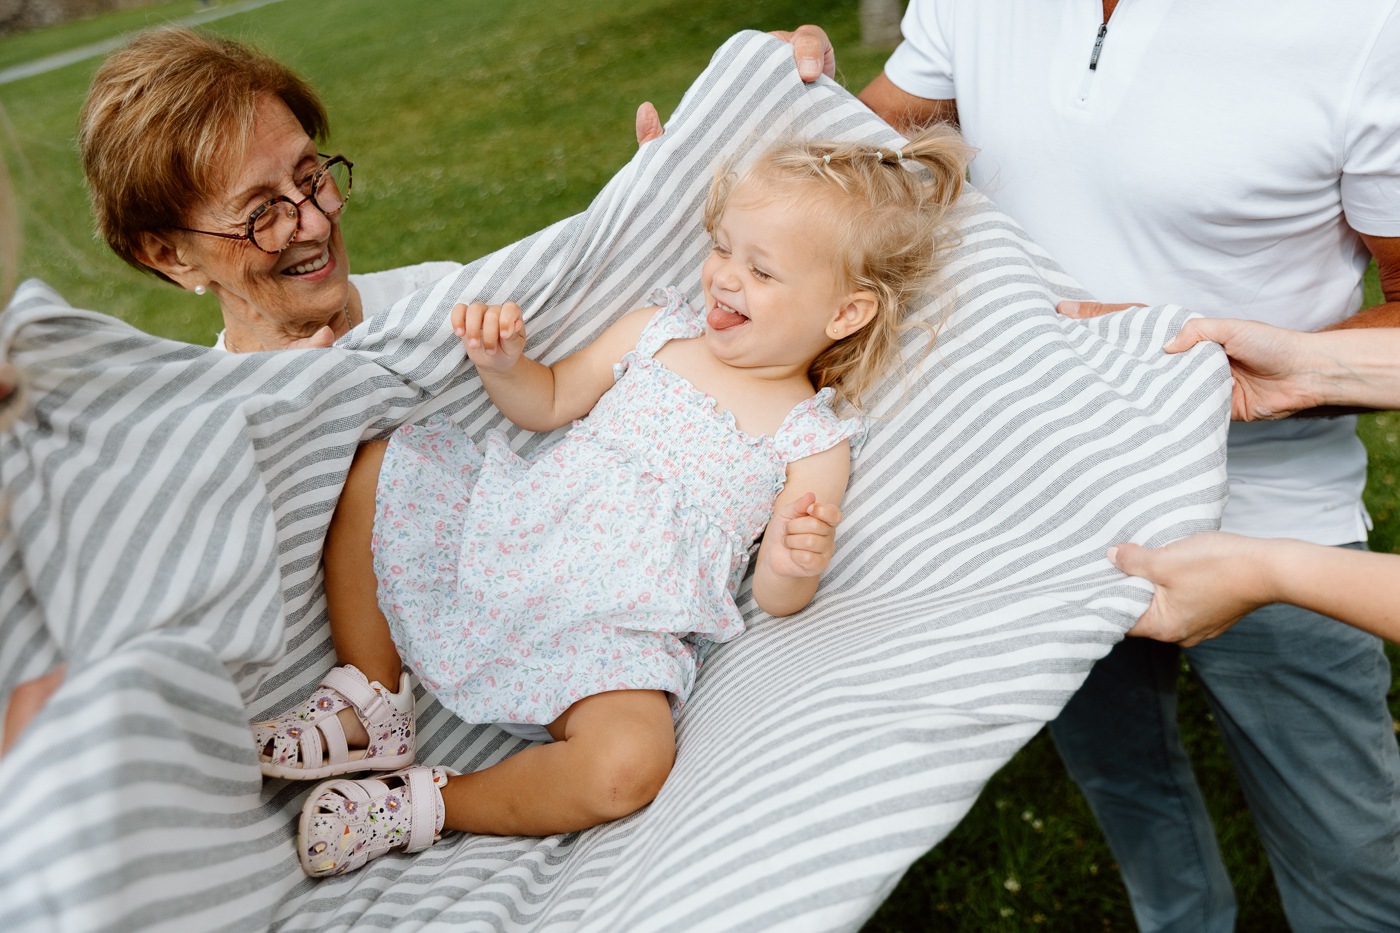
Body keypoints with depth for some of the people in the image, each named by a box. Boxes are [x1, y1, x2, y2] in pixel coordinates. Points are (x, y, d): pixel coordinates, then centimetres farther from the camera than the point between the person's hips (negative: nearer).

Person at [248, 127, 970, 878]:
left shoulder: (814, 442, -4)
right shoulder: (658, 331, 7)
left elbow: (773, 598, -3)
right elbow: (548, 403, 16)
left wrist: (797, 566, -26)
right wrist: (502, 364, -5)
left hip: (615, 631, -5)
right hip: (513, 536, 5)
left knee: (627, 765, -33)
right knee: (377, 470, 0)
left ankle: (426, 806, -8)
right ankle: (369, 703, 8)